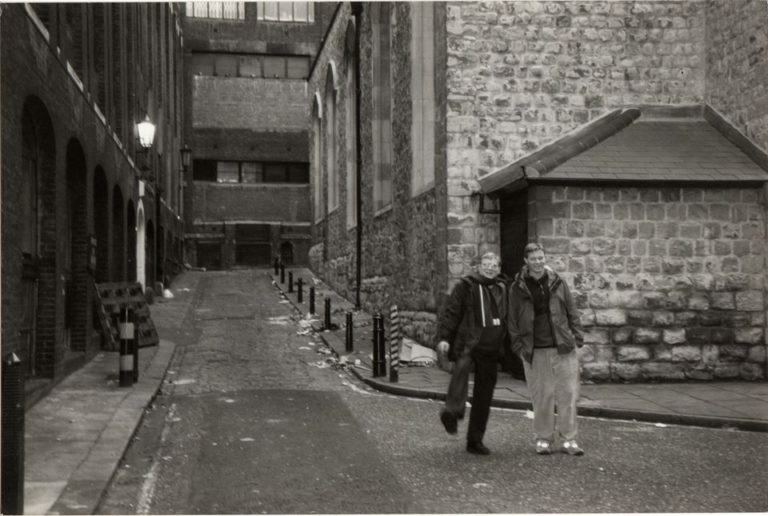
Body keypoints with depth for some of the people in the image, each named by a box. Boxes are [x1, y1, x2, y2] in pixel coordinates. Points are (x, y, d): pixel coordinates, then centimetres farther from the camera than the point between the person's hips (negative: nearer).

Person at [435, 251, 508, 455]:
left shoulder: (503, 289, 16)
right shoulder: (466, 286, 0)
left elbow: (509, 319, 26)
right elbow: (450, 312, -6)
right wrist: (443, 337, -16)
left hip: (491, 349, 5)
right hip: (467, 344, -5)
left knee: (484, 396, 7)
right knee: (462, 366, -38)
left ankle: (475, 440, 17)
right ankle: (453, 411, -52)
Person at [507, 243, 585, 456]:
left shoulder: (557, 282, 7)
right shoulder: (517, 288, 2)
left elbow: (572, 312, 11)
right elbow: (512, 319, 6)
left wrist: (575, 337, 4)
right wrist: (518, 345, 0)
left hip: (563, 348, 1)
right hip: (535, 351, -1)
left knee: (568, 394, 1)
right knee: (541, 397, 4)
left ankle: (568, 439, 10)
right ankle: (543, 439, 16)